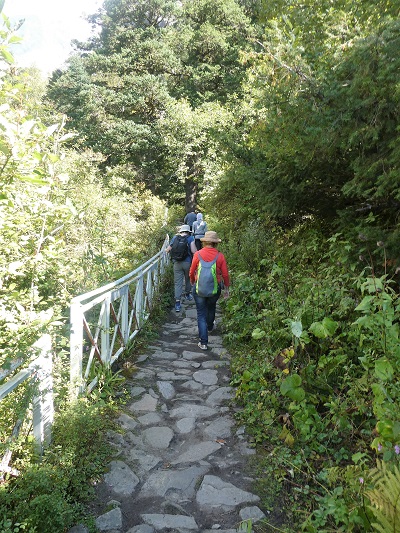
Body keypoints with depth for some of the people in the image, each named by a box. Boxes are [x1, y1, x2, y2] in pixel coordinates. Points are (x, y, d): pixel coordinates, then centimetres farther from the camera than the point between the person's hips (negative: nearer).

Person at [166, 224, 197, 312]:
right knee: (188, 279, 23)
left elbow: (168, 250, 9)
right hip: (188, 262, -1)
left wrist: (167, 249, 31)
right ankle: (187, 294, 44)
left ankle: (177, 302, -6)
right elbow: (194, 251, -14)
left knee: (177, 282, 1)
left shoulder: (175, 237, 5)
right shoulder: (190, 238, -4)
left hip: (177, 263, 1)